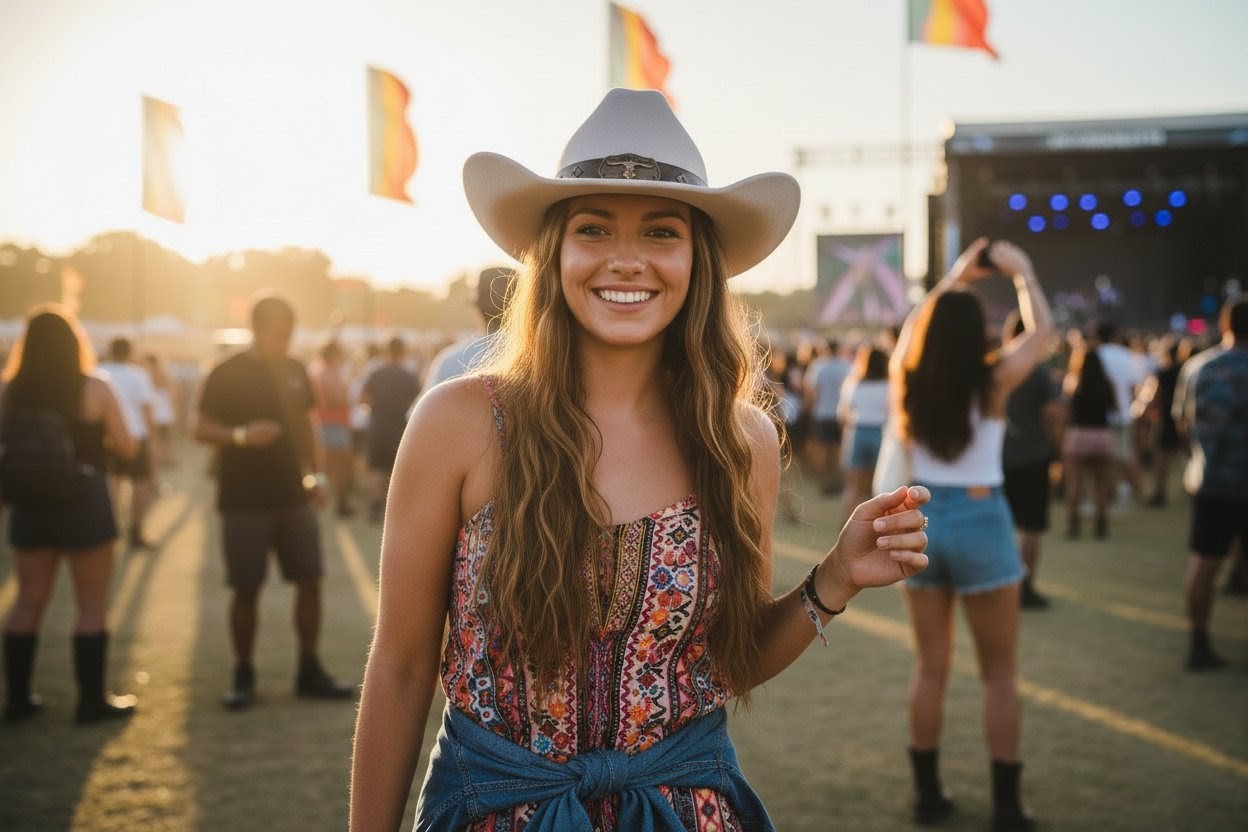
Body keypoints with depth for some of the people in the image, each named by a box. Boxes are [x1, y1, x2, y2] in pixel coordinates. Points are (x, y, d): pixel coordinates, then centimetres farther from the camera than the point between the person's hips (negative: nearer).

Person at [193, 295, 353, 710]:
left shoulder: (295, 372, 9)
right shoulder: (227, 374, -5)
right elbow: (201, 429, -5)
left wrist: (317, 474, 7)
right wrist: (241, 435, -23)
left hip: (293, 497, 4)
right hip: (244, 501, -4)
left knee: (310, 581, 3)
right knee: (245, 589, 1)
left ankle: (309, 671, 14)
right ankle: (243, 676, 14)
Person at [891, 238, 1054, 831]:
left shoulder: (907, 378, -2)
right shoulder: (992, 381, -12)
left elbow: (914, 325, 19)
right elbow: (1041, 332, 2)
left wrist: (952, 280, 25)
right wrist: (1023, 275, 13)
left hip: (922, 521, 4)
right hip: (980, 522, -4)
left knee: (930, 667, 13)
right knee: (999, 674, 6)